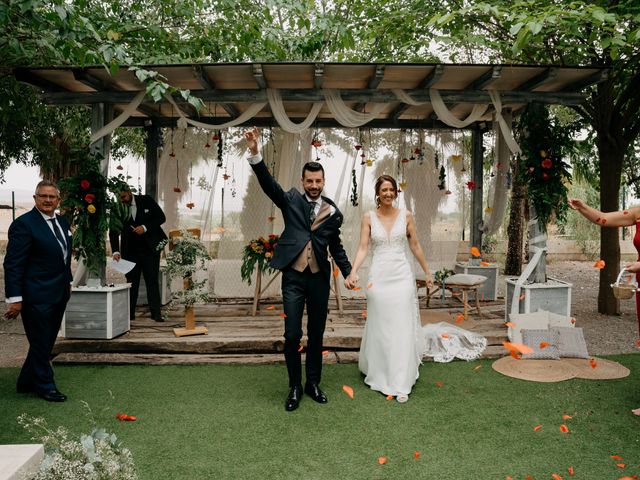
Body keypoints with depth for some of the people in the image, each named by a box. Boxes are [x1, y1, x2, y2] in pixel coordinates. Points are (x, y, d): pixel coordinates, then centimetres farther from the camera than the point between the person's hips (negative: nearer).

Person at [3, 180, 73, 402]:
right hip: (37, 296, -8)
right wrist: (15, 298, -17)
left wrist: (68, 282, 18)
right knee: (41, 342, 6)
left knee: (46, 341, 17)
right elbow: (13, 264, -15)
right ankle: (45, 386, 21)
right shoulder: (24, 224, -13)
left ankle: (27, 382, 33)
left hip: (58, 294, 8)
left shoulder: (62, 222, 9)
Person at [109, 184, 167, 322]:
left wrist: (145, 227, -16)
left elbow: (161, 217, -2)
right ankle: (130, 312, 11)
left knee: (152, 280, 2)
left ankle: (155, 312, 6)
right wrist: (116, 251, -14)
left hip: (150, 247, -1)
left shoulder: (146, 200, -5)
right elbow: (113, 231, -2)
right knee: (131, 281, 5)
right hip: (130, 249, 1)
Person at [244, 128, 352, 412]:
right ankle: (294, 386, 17)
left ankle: (313, 383, 28)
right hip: (293, 277, -2)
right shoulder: (291, 200, 2)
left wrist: (349, 272, 8)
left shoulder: (333, 212, 7)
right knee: (292, 335, -1)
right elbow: (268, 183, -13)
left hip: (320, 278, 2)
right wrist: (255, 153, -27)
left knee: (317, 334, 12)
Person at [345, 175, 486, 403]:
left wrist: (427, 271, 15)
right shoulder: (369, 217, 2)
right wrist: (353, 272, -19)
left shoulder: (406, 215, 4)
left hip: (402, 276, 0)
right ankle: (379, 374, 28)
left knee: (402, 329, -1)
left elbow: (415, 246, 11)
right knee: (379, 328, 8)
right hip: (379, 276, 0)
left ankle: (400, 384, 7)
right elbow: (363, 248, -5)